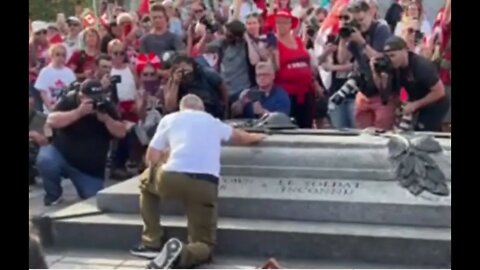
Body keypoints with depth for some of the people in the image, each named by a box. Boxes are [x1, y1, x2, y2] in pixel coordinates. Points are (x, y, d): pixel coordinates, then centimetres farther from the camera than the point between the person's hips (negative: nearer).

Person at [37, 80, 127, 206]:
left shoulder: (106, 107, -4)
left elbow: (121, 133, -9)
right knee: (45, 159, -33)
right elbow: (51, 121, -27)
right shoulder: (68, 101, -10)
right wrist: (78, 112, -33)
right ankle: (53, 196, -4)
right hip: (61, 155, -2)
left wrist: (106, 119, -26)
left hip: (91, 169, 2)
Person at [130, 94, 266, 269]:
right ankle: (183, 255, -24)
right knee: (205, 246, 14)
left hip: (171, 178, -1)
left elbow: (151, 158, 16)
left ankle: (152, 243, 25)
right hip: (206, 184, 1)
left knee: (146, 180, 35)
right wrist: (255, 137, 71)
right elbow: (244, 138, 47)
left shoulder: (169, 119, 22)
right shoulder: (213, 121, 30)